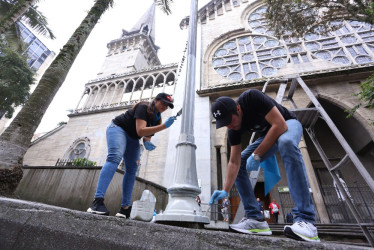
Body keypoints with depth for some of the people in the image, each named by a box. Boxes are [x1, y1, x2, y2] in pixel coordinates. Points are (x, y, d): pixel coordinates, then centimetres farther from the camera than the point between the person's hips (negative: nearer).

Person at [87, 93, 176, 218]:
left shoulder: (157, 117, 3)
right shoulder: (143, 107, -22)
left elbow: (148, 134, 6)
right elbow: (140, 131, -33)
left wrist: (147, 142, -19)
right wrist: (164, 126, -38)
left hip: (132, 139, 8)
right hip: (118, 128, -8)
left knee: (132, 170, -2)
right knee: (115, 157, -31)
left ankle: (125, 208, 0)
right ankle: (97, 200, -36)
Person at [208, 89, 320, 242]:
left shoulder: (251, 98, -33)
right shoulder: (233, 129, -17)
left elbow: (280, 125, -35)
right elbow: (234, 162, -17)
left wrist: (256, 155, -33)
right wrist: (225, 190, -26)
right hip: (267, 135, 5)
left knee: (286, 143, -41)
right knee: (240, 164, -7)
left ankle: (305, 220, -37)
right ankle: (255, 219, -7)